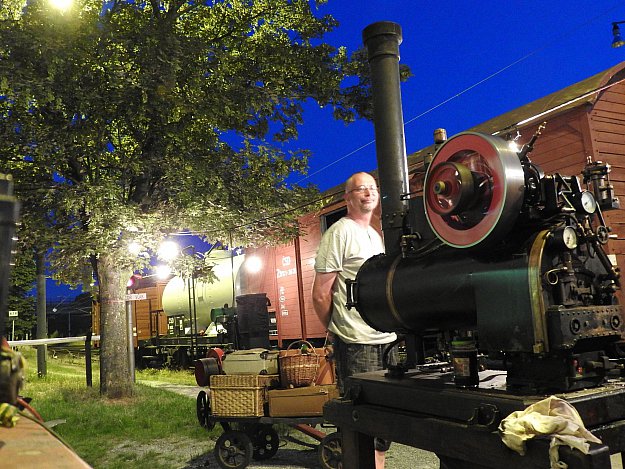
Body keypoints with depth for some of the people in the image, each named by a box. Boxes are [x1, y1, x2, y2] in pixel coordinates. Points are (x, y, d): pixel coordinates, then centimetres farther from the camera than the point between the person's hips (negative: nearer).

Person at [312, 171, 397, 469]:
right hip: (356, 344, -8)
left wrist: (390, 326, 18)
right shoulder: (339, 233, -9)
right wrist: (335, 331, 0)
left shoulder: (375, 236, 17)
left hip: (386, 340, 8)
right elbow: (320, 294, -11)